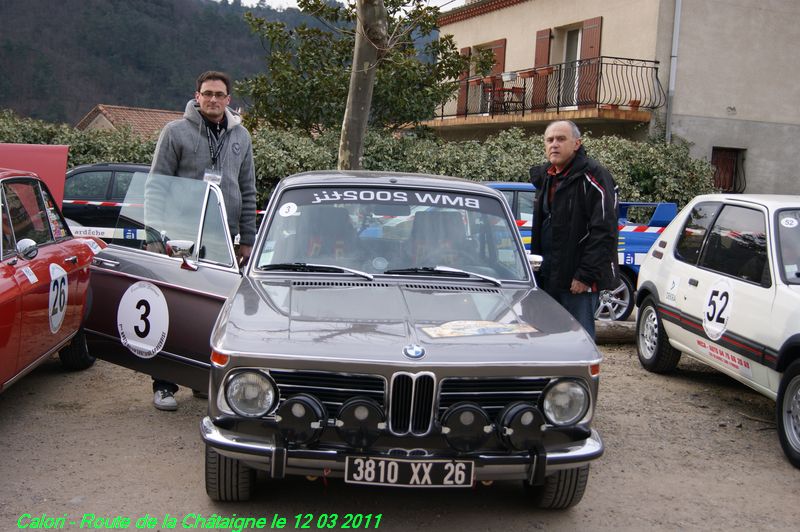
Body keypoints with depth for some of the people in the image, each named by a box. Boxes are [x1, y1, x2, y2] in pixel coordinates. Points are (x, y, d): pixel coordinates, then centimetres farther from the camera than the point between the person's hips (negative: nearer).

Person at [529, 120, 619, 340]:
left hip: (578, 281, -8)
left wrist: (586, 275, -21)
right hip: (550, 279, 8)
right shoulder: (545, 177, 16)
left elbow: (604, 231, -17)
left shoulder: (592, 177, -11)